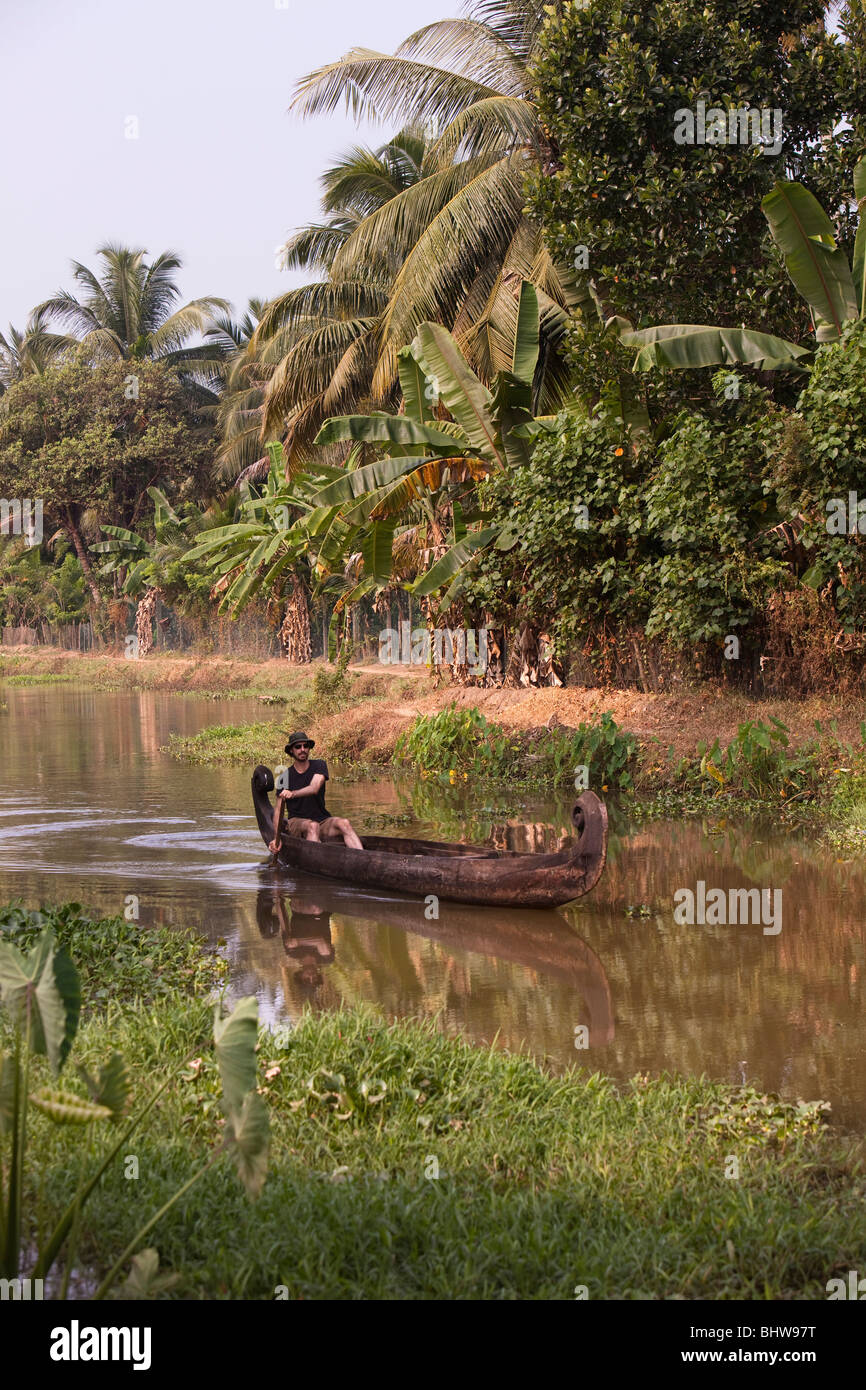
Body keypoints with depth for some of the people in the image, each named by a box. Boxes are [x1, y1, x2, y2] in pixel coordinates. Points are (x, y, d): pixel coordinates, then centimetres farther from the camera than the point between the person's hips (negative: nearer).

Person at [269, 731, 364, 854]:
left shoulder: (319, 765, 2)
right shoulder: (285, 777, 1)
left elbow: (314, 788, -18)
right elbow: (278, 809, -2)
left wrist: (293, 794, -38)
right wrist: (276, 838, -15)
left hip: (323, 821, 1)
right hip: (297, 822, -1)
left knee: (343, 823, -28)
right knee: (312, 826, -35)